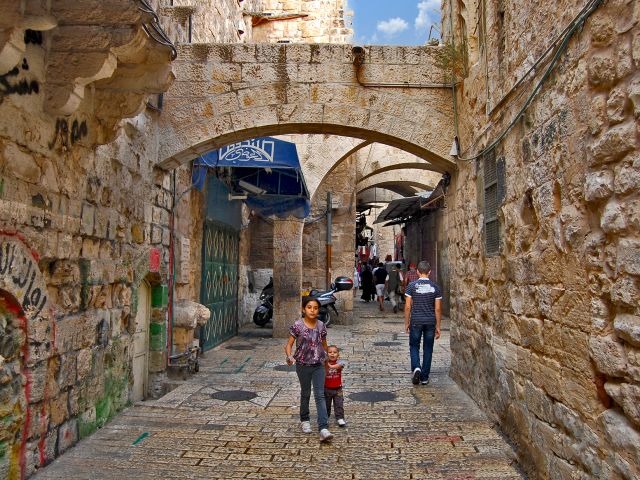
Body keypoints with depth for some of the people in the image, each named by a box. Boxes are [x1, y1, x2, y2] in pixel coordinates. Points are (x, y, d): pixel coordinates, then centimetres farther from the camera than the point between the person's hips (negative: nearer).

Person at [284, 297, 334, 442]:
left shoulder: (321, 326, -1)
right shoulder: (297, 326, -10)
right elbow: (289, 344, -8)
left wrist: (326, 360, 16)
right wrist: (289, 356, -26)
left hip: (319, 365, 1)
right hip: (303, 365, -1)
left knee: (320, 395, -5)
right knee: (305, 393, 15)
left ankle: (323, 429, -9)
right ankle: (305, 420, 37)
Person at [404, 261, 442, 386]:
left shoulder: (412, 286, -6)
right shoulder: (435, 287, -1)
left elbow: (407, 307, -5)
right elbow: (438, 309, 0)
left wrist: (406, 323, 6)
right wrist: (438, 326, 8)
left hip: (416, 321, -1)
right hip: (430, 322, 2)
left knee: (414, 347, 12)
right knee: (428, 349, 11)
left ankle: (416, 368, -12)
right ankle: (424, 377, 14)